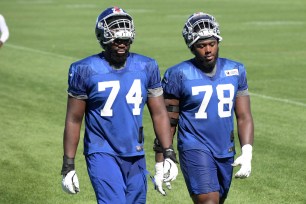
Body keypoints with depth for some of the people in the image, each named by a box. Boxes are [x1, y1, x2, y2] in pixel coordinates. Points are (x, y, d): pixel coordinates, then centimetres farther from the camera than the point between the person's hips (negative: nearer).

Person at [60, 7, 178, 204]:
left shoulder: (146, 67, 2)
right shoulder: (85, 71, -7)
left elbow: (159, 114, 7)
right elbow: (74, 120, -2)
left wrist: (169, 154, -2)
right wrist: (68, 165, -3)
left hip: (135, 156, 4)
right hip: (102, 153, -4)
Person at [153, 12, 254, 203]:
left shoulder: (236, 71, 4)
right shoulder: (179, 75, -7)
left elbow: (244, 117, 6)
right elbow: (168, 122, -1)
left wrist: (247, 153, -8)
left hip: (226, 152, 5)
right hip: (195, 149, -5)